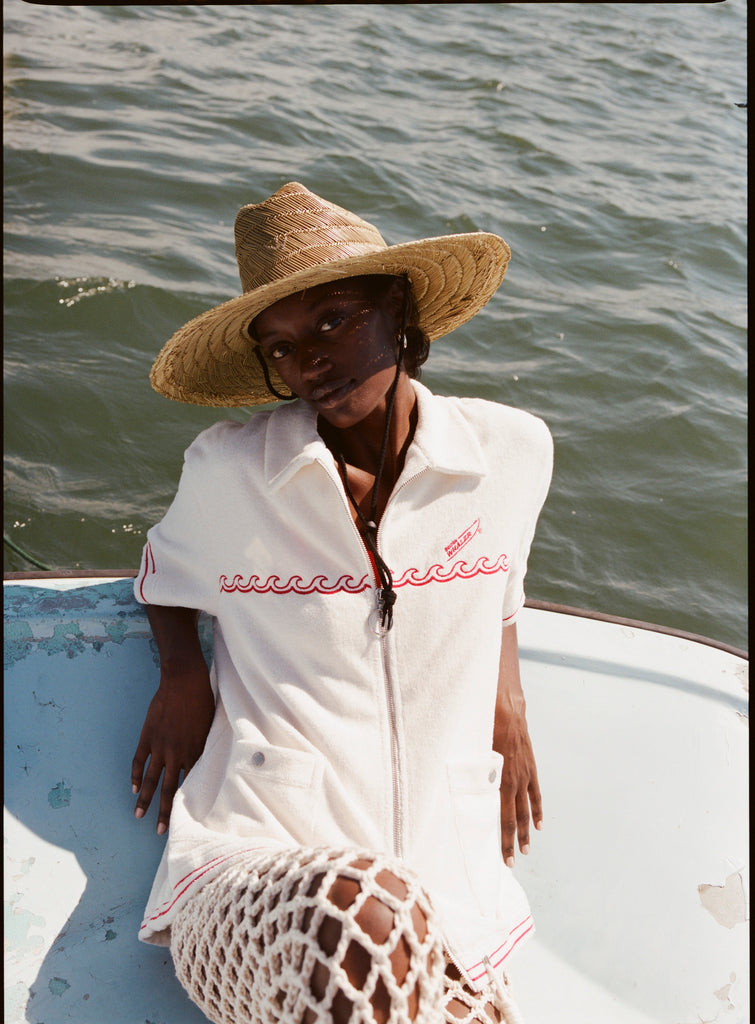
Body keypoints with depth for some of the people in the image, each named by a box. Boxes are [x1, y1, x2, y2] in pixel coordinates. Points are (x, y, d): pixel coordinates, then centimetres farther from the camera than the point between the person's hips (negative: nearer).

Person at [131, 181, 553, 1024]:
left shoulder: (512, 451, 6)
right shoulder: (226, 471, 1)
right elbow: (163, 575, 22)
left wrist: (506, 696, 11)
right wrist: (182, 672, 4)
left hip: (447, 895, 2)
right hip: (249, 877, -1)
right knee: (358, 919, -35)